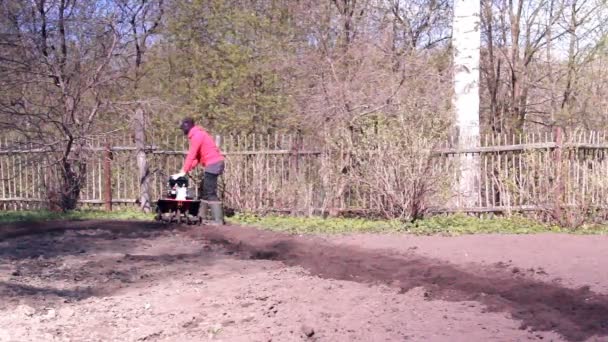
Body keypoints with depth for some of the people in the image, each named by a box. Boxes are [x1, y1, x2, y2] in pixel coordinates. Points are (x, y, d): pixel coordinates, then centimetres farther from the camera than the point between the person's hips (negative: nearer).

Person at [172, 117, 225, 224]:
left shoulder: (196, 136, -11)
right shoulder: (198, 134, 20)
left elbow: (191, 155, -16)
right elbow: (197, 155, 18)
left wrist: (183, 172, -13)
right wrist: (187, 169, 9)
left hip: (213, 164, -10)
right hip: (215, 163, 10)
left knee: (210, 193, -10)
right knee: (204, 190, 14)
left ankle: (218, 219, -12)